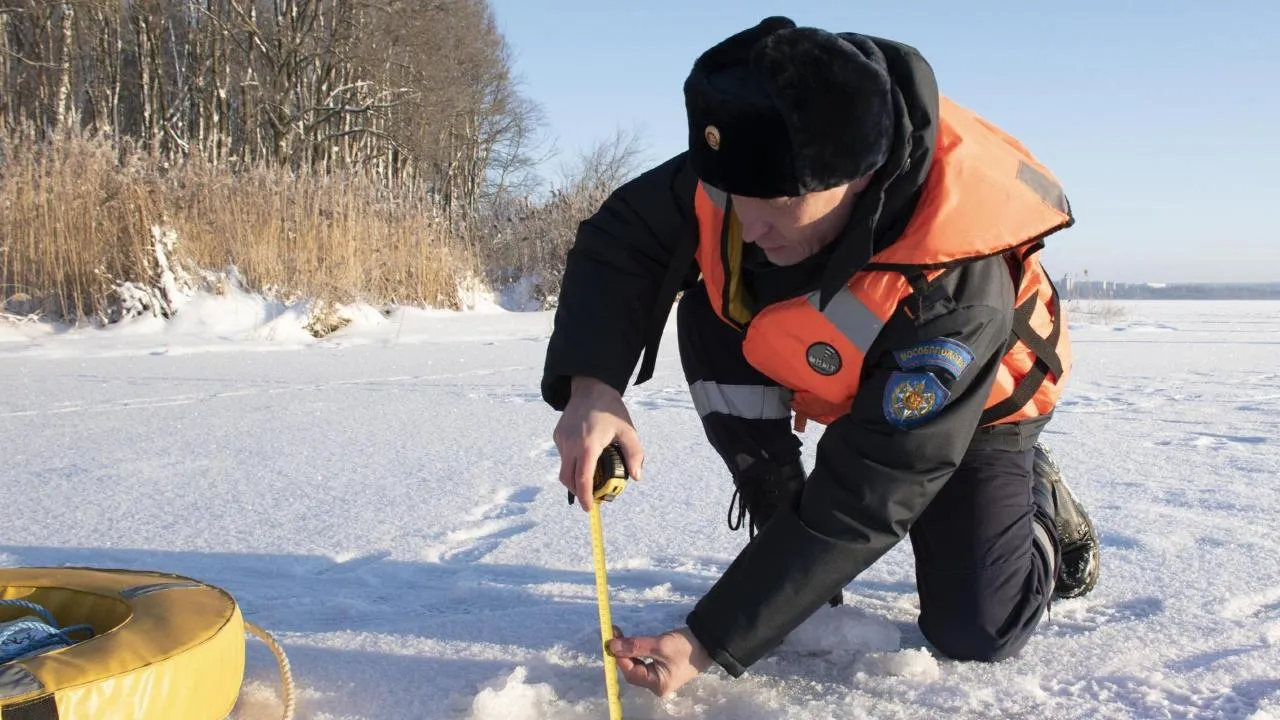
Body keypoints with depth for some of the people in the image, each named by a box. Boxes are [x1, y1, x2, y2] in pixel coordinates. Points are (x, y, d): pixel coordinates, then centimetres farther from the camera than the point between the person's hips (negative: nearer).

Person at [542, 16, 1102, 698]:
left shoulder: (953, 289, -43)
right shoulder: (750, 163, -31)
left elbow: (862, 502, -39)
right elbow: (618, 242, -17)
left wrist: (709, 643, -38)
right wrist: (591, 385, -36)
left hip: (970, 406, -4)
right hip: (826, 378, 5)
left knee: (974, 631, -15)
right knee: (708, 315, -24)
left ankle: (1038, 498, 18)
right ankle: (780, 526, -6)